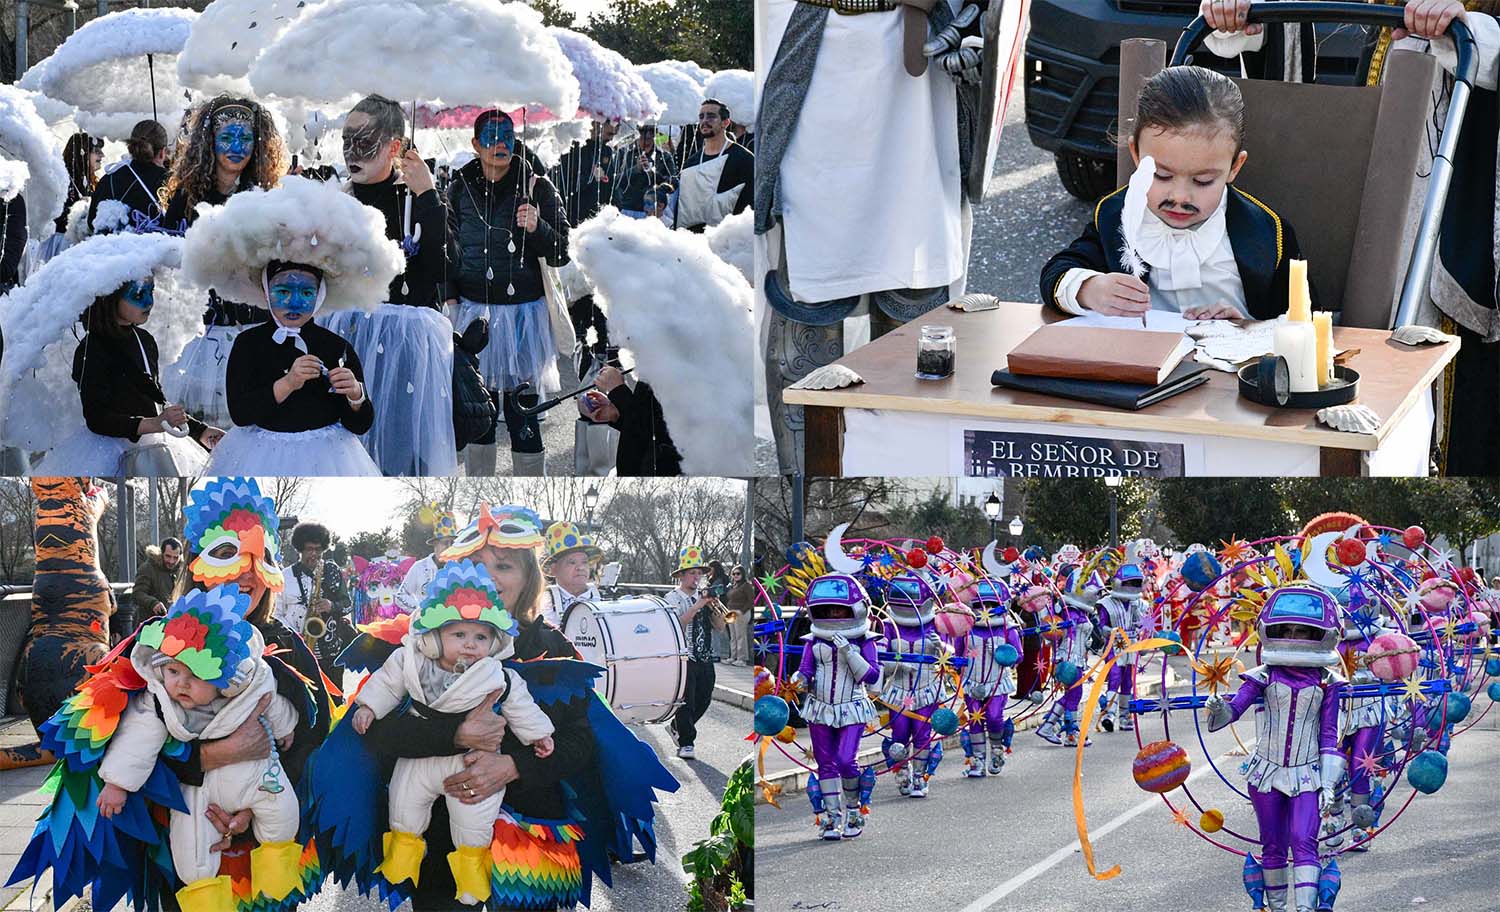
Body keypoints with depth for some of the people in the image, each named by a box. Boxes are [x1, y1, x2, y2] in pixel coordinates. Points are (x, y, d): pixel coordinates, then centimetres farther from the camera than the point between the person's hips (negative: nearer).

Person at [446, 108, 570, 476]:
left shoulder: (536, 187, -2)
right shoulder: (460, 189, 6)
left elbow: (560, 254, -3)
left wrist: (536, 227, -21)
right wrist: (451, 295, 7)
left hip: (523, 311, -3)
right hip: (473, 310, 3)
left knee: (522, 410, -5)